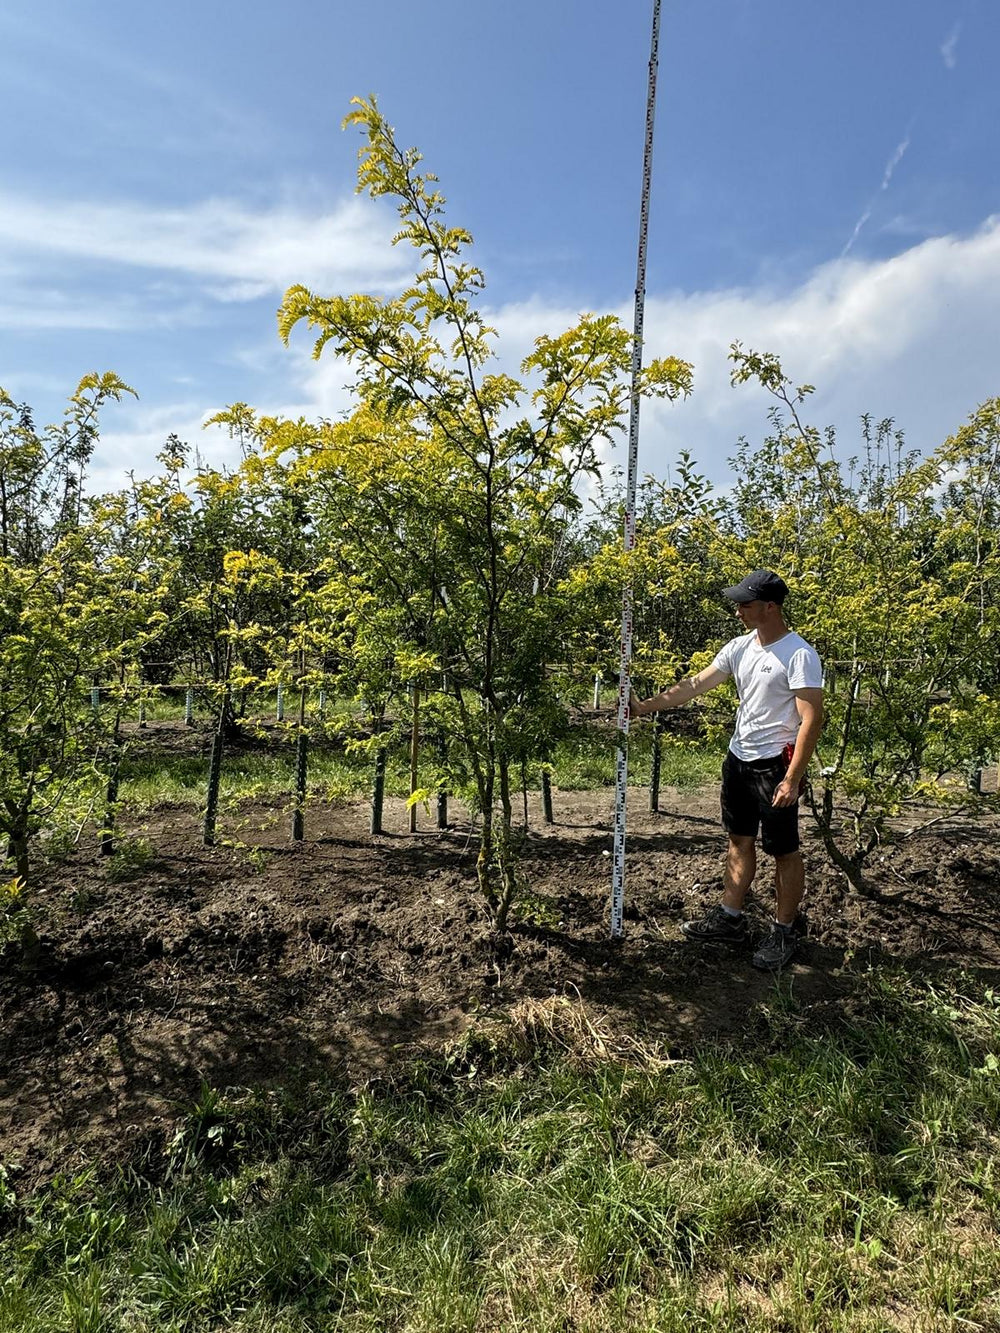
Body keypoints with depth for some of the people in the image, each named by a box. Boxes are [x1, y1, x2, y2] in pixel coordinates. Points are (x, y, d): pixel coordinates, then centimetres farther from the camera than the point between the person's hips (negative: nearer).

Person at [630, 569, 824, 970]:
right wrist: (645, 706, 3)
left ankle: (785, 933, 21)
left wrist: (792, 779, -23)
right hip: (738, 758, 8)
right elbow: (695, 685, 7)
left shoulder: (799, 655, -18)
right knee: (739, 841, 17)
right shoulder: (740, 647, 4)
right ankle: (730, 919, 29)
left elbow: (811, 719, -20)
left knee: (783, 851, 6)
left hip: (775, 765, -8)